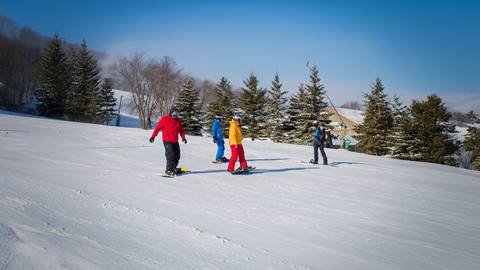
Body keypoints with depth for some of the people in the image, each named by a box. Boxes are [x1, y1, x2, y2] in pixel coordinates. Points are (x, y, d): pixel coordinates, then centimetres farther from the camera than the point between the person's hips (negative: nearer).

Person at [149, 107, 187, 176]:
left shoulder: (178, 120, 11)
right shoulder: (165, 119, -6)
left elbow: (181, 129, 17)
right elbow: (158, 127, -4)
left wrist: (183, 137, 3)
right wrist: (153, 136, -8)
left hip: (175, 141, 6)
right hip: (167, 140, -6)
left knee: (177, 156, 6)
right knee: (170, 155, -14)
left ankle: (173, 168, 20)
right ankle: (168, 170, -6)